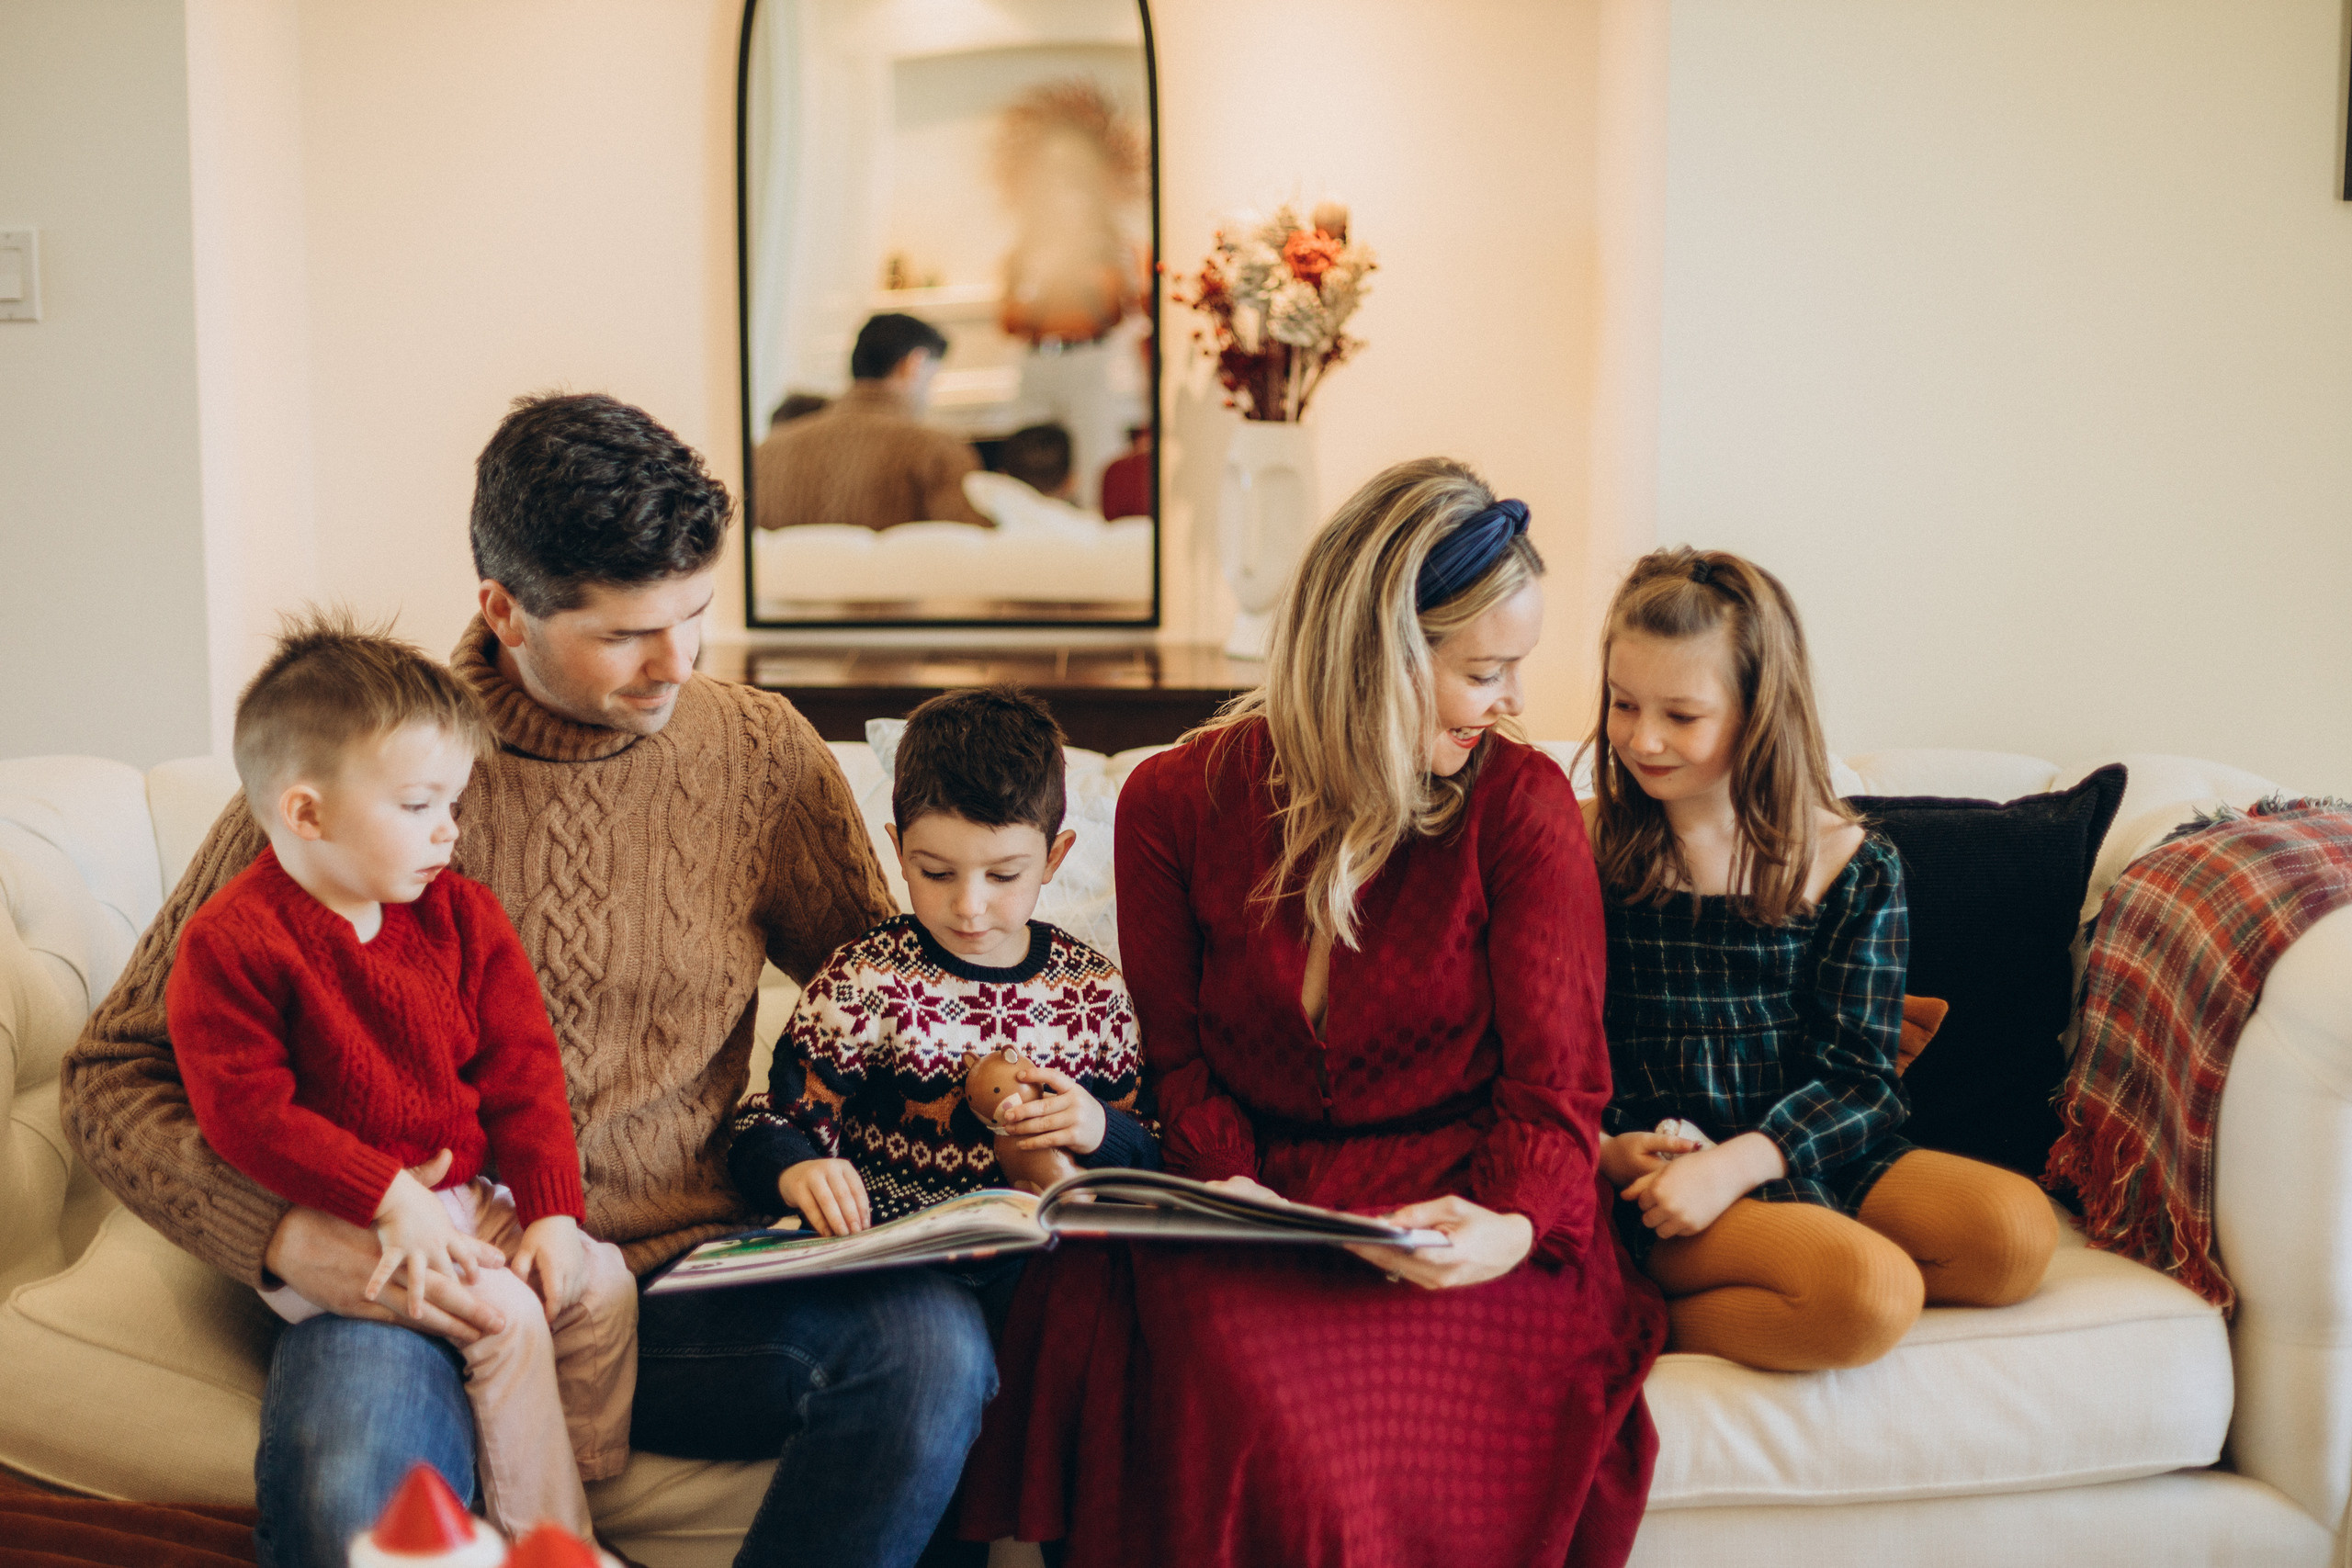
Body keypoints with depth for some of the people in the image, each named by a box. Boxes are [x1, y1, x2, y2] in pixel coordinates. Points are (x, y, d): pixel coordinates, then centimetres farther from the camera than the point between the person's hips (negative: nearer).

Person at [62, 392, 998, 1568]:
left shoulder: (760, 753, 6)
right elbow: (115, 1074, 3)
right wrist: (288, 1236, -16)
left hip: (679, 1286, 4)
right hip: (417, 1296, -3)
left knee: (932, 1340, -27)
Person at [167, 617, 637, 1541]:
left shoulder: (460, 916, 4)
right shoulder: (229, 944, -14)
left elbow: (521, 1069, 5)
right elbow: (244, 1112, -19)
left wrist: (551, 1209, -6)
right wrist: (390, 1198, -25)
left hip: (465, 1195, 7)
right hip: (329, 1225, -6)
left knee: (603, 1284, -8)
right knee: (506, 1316, -23)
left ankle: (581, 1507, 6)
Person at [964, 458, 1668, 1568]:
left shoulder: (1521, 802, 0)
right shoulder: (1176, 801, 4)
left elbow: (1553, 1079, 0)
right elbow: (1174, 1053, 11)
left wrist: (1515, 1224, -21)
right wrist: (1226, 1184, -9)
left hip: (1458, 1201, -1)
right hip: (1259, 1205, 1)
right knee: (1253, 1402, -33)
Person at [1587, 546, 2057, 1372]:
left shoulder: (1847, 863, 3)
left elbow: (1857, 1076, -1)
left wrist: (1736, 1163, -18)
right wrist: (1601, 1148, -16)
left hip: (1805, 1151, 5)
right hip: (1653, 1174, -5)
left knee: (2017, 1229, -23)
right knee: (1870, 1295, -30)